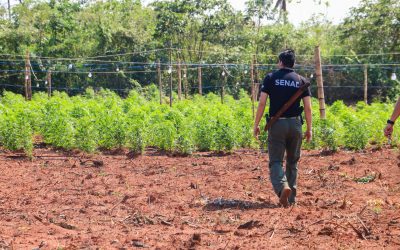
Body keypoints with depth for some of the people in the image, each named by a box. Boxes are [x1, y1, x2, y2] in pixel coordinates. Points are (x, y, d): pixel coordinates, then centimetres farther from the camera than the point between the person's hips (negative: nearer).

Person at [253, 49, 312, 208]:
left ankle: (282, 187, -29)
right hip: (295, 124, 2)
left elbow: (262, 102, -6)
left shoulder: (271, 78, 0)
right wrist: (309, 129, 8)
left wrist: (256, 124, 1)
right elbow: (308, 107, 1)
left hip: (276, 124, -2)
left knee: (276, 161, -1)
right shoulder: (301, 80, 5)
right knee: (292, 161, 15)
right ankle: (291, 198, 17)